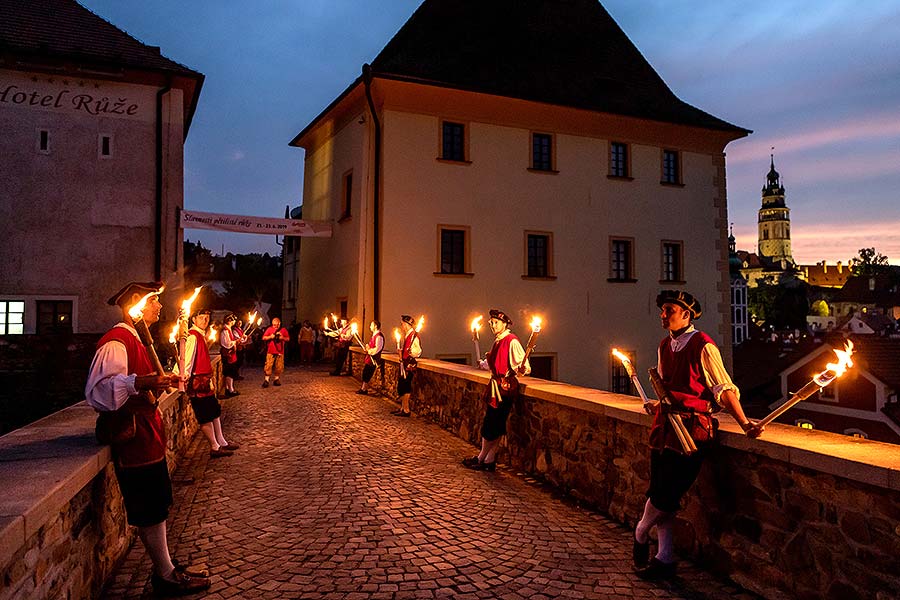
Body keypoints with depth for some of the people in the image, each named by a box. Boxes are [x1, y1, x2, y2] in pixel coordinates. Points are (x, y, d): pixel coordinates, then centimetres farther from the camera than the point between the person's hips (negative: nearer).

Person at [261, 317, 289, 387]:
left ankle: (276, 379, 17)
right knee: (268, 366, -6)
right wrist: (270, 337, -14)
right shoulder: (269, 329, 2)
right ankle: (266, 380, -1)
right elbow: (263, 338, 3)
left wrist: (283, 338, -10)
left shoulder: (283, 330, 5)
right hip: (270, 351, -2)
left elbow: (288, 338, 10)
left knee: (279, 367, 4)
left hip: (280, 351, 2)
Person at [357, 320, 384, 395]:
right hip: (369, 357, 10)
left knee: (367, 374, -4)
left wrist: (369, 350, -15)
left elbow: (377, 349, -25)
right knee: (365, 373, 13)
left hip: (373, 358, -10)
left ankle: (364, 389, 5)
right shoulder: (374, 335, 15)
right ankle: (364, 388, 21)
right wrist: (367, 347, 5)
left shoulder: (379, 336, -17)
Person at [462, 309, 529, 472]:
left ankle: (482, 459, 12)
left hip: (505, 388, -9)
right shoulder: (498, 341, 14)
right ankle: (489, 460, 16)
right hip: (496, 386, 9)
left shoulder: (512, 341, -14)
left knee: (491, 425, -2)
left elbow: (521, 364, -21)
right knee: (493, 424, 10)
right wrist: (483, 364, 44)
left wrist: (522, 369, -42)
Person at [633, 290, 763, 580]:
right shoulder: (665, 346, 13)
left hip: (692, 426, -7)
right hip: (665, 424, 7)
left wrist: (744, 423, -20)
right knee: (660, 494, 7)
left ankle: (641, 535, 23)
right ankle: (665, 560, 20)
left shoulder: (702, 345, -10)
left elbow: (723, 388, -12)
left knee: (666, 494, -5)